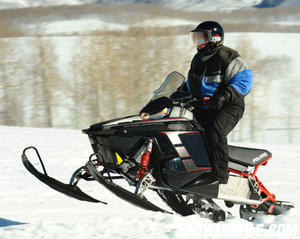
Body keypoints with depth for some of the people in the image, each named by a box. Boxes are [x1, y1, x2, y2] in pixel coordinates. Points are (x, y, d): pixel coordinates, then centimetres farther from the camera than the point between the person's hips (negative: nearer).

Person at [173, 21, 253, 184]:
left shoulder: (226, 57, -8)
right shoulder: (197, 59, 18)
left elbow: (244, 79, -16)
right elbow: (190, 83, 33)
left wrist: (224, 95, -28)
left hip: (228, 108, -9)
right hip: (203, 110, 9)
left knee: (215, 131, -33)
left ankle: (220, 174, -34)